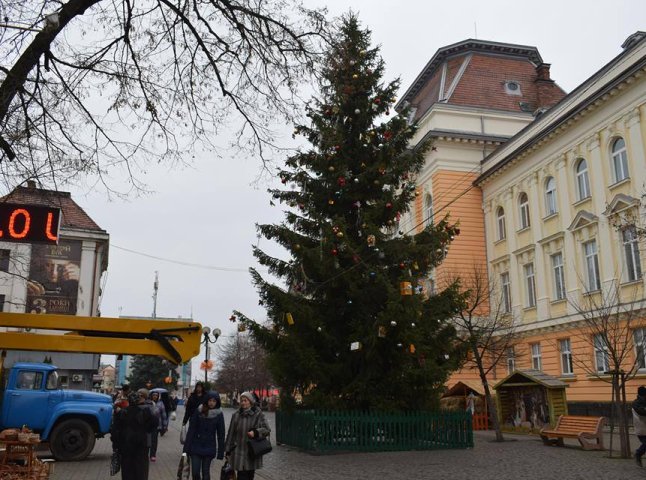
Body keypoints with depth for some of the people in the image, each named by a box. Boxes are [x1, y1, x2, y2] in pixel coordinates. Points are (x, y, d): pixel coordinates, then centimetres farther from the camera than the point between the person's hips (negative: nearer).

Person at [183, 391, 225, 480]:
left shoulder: (219, 415, -4)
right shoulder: (198, 411, -6)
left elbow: (221, 434, -1)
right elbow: (191, 430, -4)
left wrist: (221, 452, -2)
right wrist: (187, 447, -7)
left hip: (209, 448, 0)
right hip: (196, 447, 0)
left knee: (206, 472, 5)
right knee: (195, 472, -1)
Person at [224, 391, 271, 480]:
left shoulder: (258, 414, -2)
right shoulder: (236, 415, 2)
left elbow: (267, 430, -2)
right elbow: (231, 433, 7)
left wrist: (255, 432, -21)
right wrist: (228, 450, 9)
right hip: (239, 452, 0)